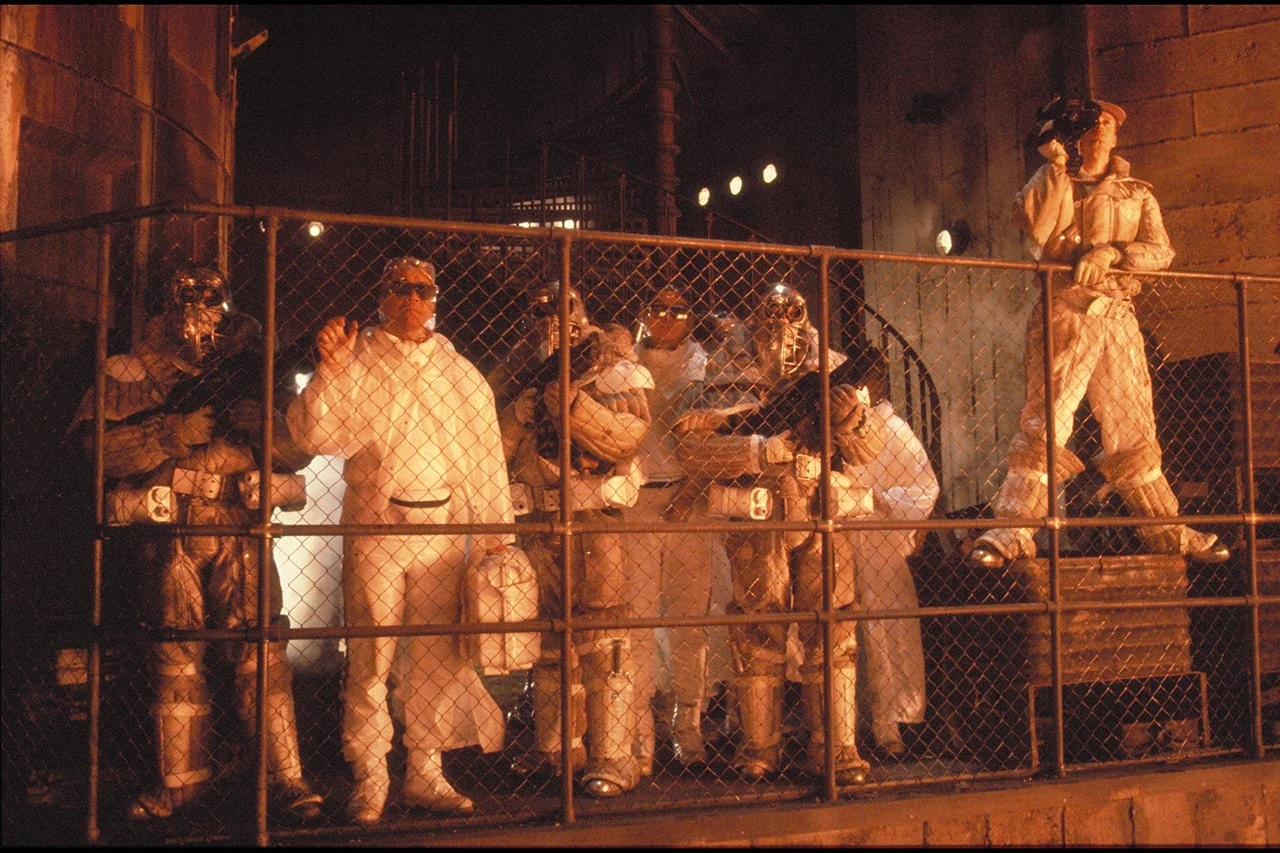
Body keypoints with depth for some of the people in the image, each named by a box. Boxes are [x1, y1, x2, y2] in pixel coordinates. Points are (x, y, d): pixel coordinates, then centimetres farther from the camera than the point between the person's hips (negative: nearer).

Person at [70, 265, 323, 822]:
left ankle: (284, 778, 2)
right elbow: (102, 445, -8)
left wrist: (259, 423, -16)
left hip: (242, 532, -1)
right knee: (177, 658, 8)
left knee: (261, 653, -5)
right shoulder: (134, 375, 5)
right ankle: (182, 778, 21)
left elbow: (298, 453, 3)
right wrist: (172, 431, -18)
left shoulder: (254, 370, 7)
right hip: (171, 540, 1)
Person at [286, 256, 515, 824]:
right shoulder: (356, 363, 5)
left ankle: (425, 773, 17)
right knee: (371, 656, -1)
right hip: (375, 526, -3)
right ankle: (368, 779, 8)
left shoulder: (461, 373, 15)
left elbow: (485, 456, 15)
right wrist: (328, 371, -17)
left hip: (445, 526, 3)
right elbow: (317, 435, -6)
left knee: (437, 655, 6)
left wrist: (495, 533, 10)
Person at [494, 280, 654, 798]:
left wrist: (570, 403, -23)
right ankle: (556, 747, 24)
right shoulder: (535, 379, 17)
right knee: (551, 636, 13)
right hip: (543, 521, 7)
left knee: (602, 639, -7)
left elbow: (628, 435, -17)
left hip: (596, 520, -7)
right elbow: (503, 449, 14)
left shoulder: (613, 371, -1)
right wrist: (526, 403, -2)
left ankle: (612, 757, -3)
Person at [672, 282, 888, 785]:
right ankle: (758, 749, 14)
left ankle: (835, 749, 7)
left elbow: (869, 450, 7)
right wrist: (763, 449, -17)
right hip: (757, 522, -1)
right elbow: (690, 446, -10)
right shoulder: (731, 381, 3)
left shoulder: (832, 373, 9)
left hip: (825, 519, 2)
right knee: (757, 636, 5)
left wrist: (852, 418, -15)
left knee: (833, 634, 0)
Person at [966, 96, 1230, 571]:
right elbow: (1036, 233, -9)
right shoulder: (1048, 187, 13)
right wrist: (1055, 167, -5)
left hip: (1118, 316, 3)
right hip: (1064, 313, -3)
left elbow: (1160, 250, 3)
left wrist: (1112, 251, -14)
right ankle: (1011, 532, -18)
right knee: (1044, 423, -15)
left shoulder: (1137, 195, 20)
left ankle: (1167, 533, 15)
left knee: (1134, 432, 8)